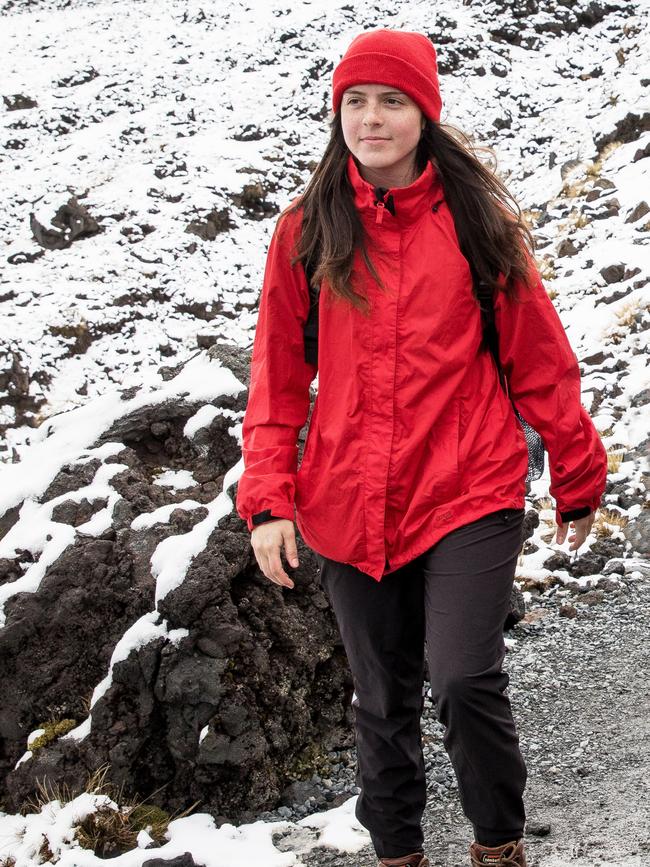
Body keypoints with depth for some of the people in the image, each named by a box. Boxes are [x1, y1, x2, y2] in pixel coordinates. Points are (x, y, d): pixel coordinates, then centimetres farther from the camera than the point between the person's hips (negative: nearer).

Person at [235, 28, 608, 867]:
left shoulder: (477, 219, 0)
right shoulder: (307, 232, 4)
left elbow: (537, 355, 4)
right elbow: (278, 374, 6)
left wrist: (579, 474, 9)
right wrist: (267, 497, -2)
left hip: (469, 496, -2)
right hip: (349, 507, 2)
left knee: (466, 682, -13)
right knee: (383, 700, 13)